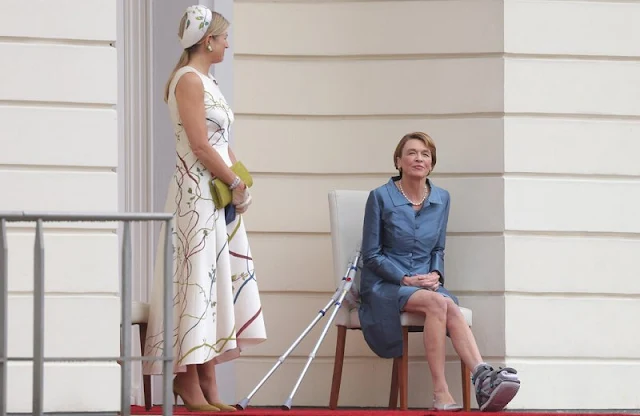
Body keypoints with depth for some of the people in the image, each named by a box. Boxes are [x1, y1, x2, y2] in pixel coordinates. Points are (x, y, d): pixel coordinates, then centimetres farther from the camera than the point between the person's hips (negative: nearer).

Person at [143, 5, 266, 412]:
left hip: (219, 195, 10)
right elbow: (199, 145, -17)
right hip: (197, 192, -9)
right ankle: (189, 380, -3)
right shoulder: (189, 79, -11)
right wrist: (236, 183, -10)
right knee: (198, 277, -7)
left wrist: (238, 177, 3)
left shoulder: (207, 81, 17)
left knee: (217, 281, 7)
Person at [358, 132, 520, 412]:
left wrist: (436, 274, -3)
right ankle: (441, 394, -39)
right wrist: (406, 279, -14)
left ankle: (484, 379, -49)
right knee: (438, 302, -34)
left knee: (450, 309, -31)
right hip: (384, 286, -4)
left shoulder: (441, 199, 9)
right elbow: (371, 255, -3)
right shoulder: (380, 197, -5)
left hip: (424, 283, 4)